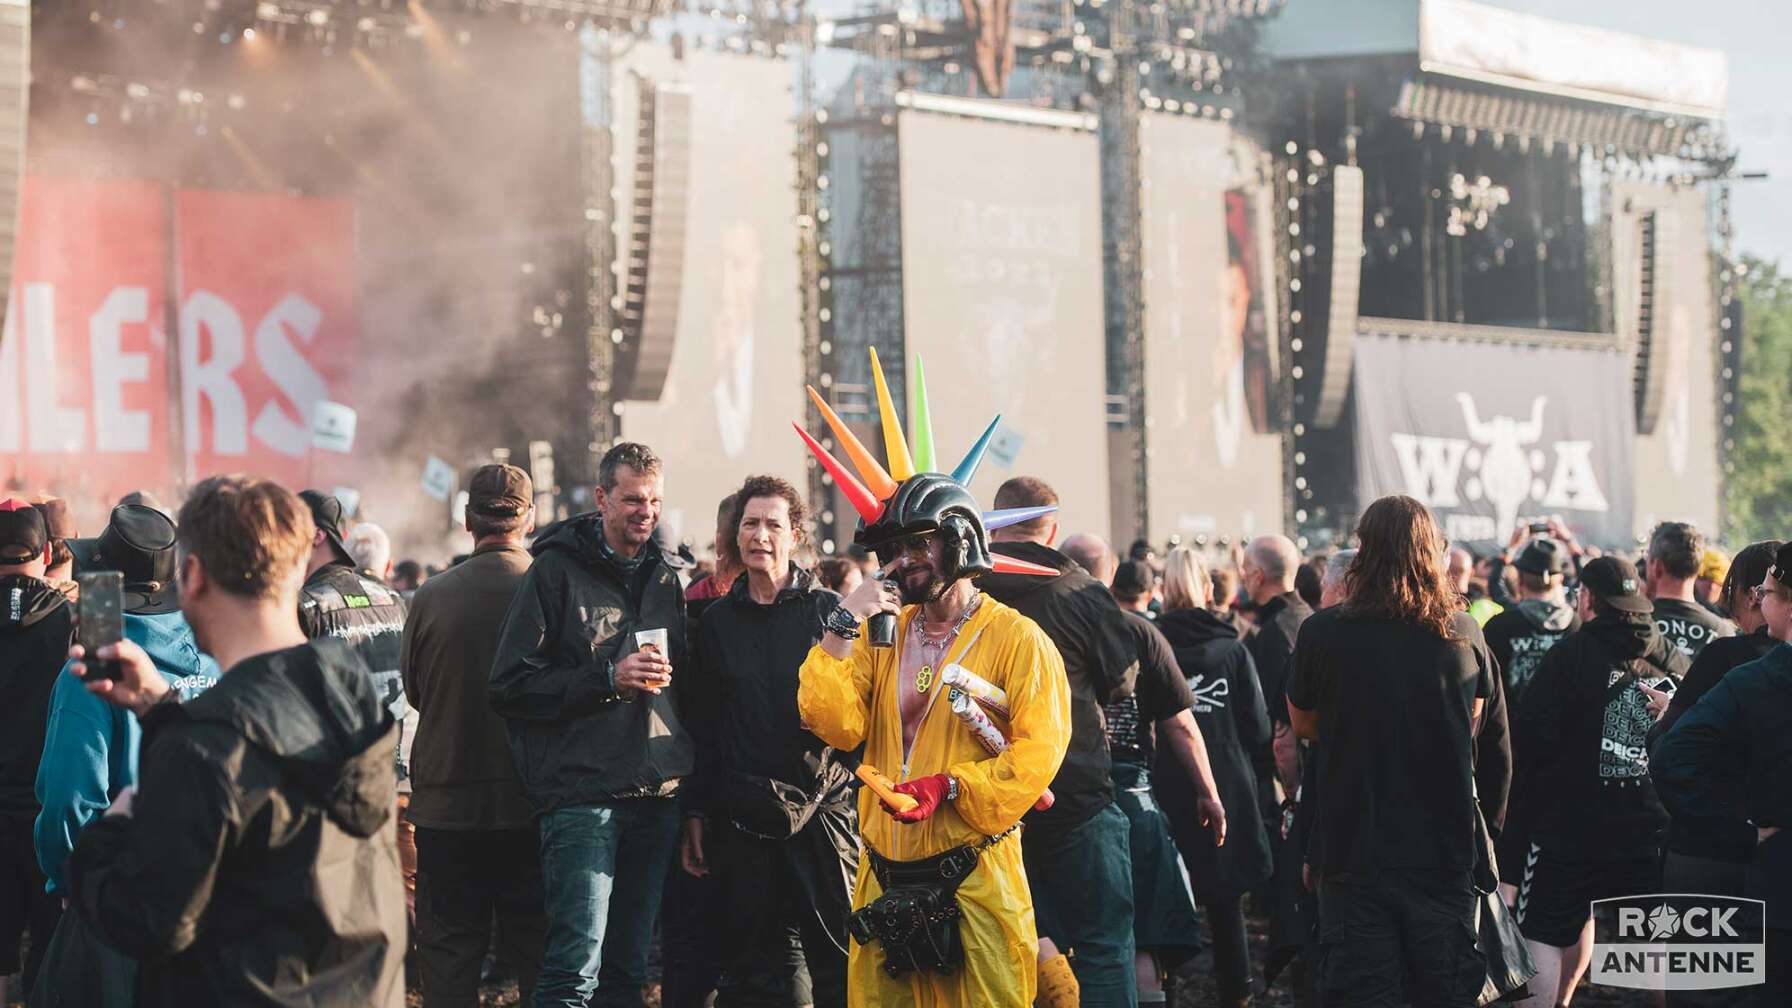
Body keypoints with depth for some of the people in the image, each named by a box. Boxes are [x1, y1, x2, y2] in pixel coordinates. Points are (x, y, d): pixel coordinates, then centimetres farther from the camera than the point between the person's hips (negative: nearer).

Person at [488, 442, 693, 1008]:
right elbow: (509, 686, -8)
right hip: (582, 795, -6)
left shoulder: (663, 578, 16)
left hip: (655, 800, 6)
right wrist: (608, 680, -17)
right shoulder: (556, 571, -3)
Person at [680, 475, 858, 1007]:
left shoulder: (828, 611, 2)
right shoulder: (717, 621, 10)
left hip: (822, 811, -3)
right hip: (743, 819, 3)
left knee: (837, 962, -2)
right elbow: (702, 725, 13)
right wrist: (695, 811, 8)